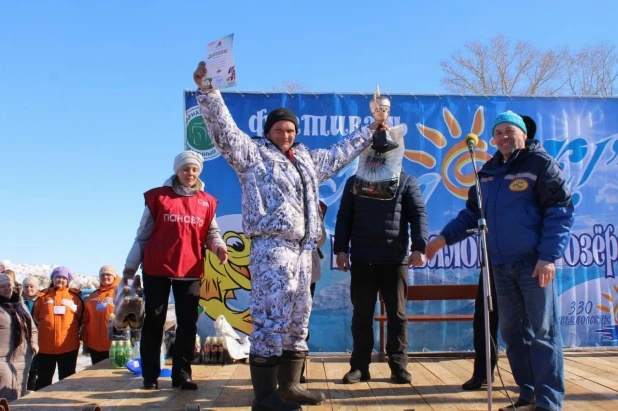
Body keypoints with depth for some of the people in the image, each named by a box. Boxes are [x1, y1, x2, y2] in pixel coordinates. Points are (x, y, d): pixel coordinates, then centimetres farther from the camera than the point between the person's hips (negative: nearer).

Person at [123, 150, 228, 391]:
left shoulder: (207, 202, 8)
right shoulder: (158, 196, 2)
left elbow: (211, 233, 11)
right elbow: (143, 234, 4)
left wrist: (219, 247, -11)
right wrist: (131, 265, 3)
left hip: (190, 271, 2)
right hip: (156, 268, -2)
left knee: (188, 323, 5)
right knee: (154, 321, 5)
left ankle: (182, 374, 15)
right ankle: (150, 375, 15)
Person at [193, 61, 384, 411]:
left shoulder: (307, 159, 25)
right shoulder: (253, 153, 4)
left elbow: (339, 154, 38)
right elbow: (224, 129, -9)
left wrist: (369, 132, 45)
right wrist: (208, 91, -22)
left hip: (302, 248, 8)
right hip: (272, 247, -8)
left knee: (298, 319, 11)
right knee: (271, 319, -11)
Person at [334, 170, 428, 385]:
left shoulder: (407, 182, 8)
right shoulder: (354, 182, 12)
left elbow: (419, 215, -1)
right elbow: (344, 218, 10)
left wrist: (419, 248, -14)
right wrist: (341, 249, 0)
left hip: (396, 259, -1)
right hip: (362, 260, 1)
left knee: (397, 314, 5)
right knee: (361, 314, 4)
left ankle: (399, 366, 14)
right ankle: (359, 366, 13)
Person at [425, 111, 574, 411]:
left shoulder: (540, 164, -3)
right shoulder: (489, 171, 15)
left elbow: (560, 211, -9)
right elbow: (472, 213, 20)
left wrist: (549, 256, -17)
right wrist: (445, 237, 9)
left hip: (534, 261, -6)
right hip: (501, 264, 6)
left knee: (542, 330, -3)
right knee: (512, 331, 10)